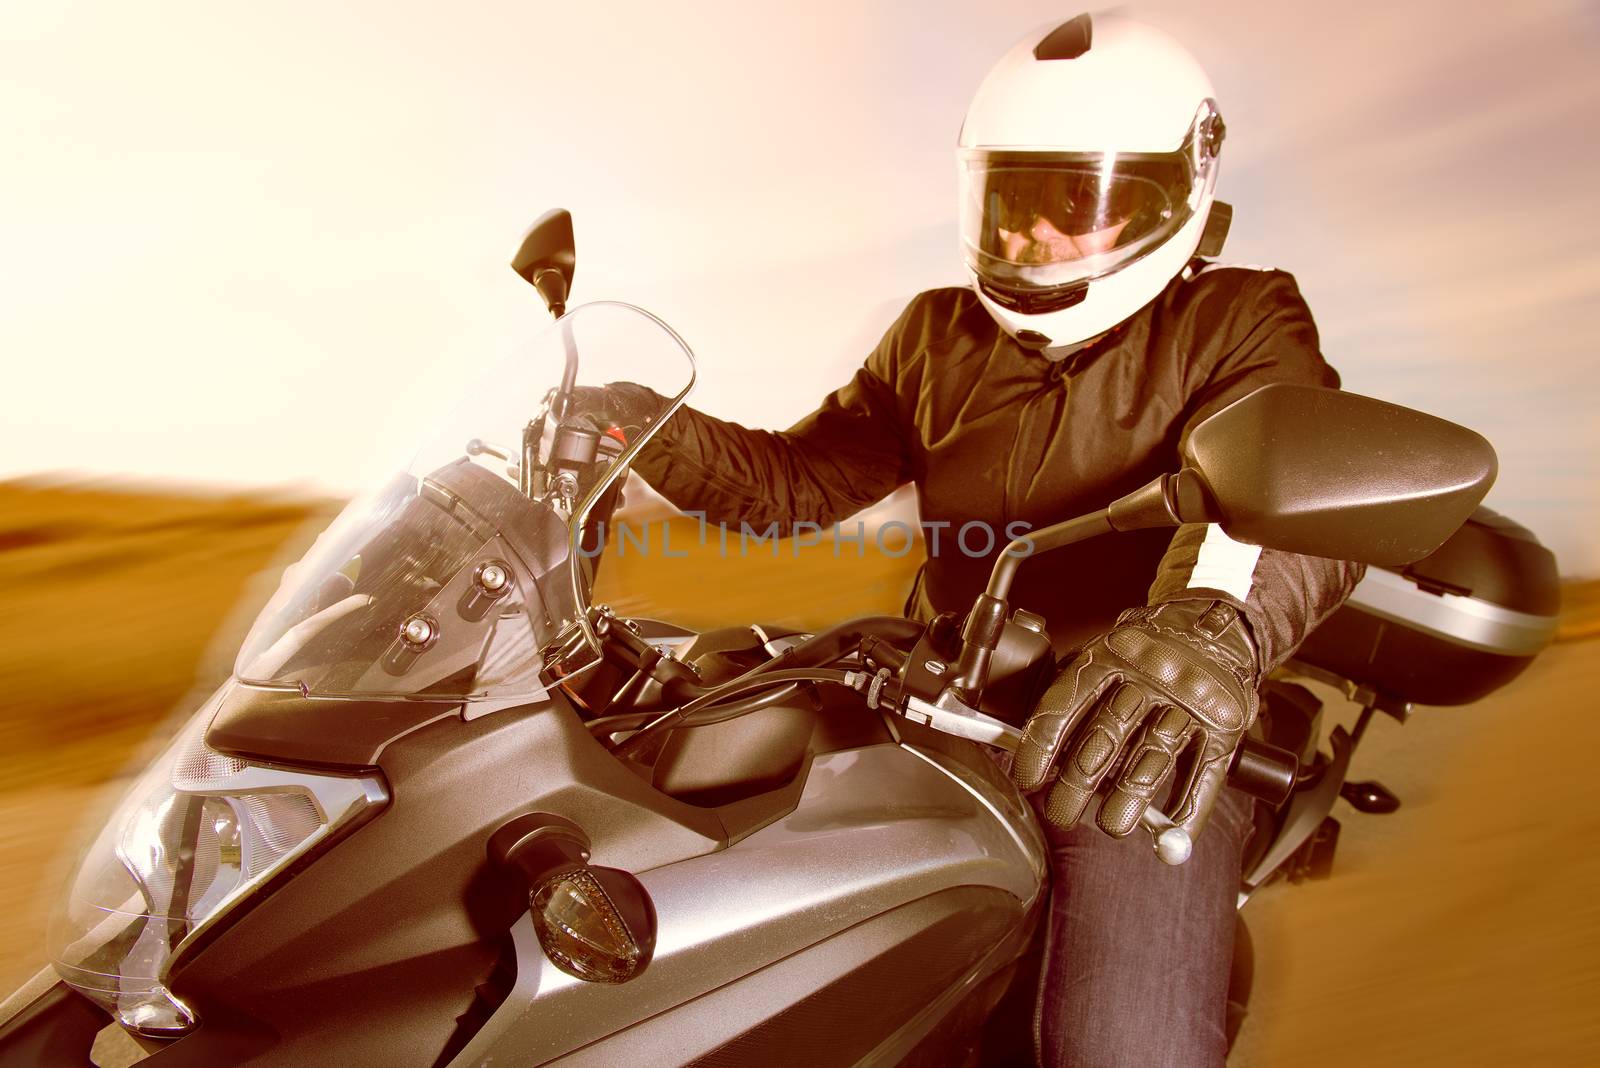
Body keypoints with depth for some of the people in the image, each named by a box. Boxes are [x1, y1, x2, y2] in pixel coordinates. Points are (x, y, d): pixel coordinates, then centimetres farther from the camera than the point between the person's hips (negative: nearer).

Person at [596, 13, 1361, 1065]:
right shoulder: (938, 335, 14)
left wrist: (1217, 616, -45)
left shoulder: (1236, 320, 0)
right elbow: (799, 476, 12)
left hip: (1152, 746, -4)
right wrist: (655, 432, -9)